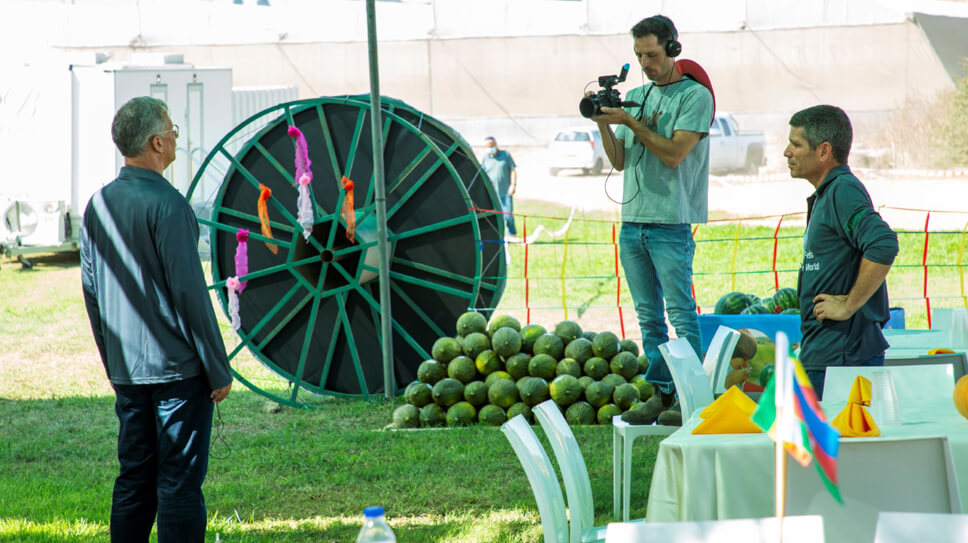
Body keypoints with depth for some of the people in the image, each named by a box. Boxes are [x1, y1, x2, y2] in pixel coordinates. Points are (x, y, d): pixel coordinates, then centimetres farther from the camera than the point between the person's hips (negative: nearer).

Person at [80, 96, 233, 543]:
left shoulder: (99, 205, 8)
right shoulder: (166, 204, -15)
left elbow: (92, 293, 15)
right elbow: (189, 291, -16)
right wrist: (219, 370, -9)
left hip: (127, 371, 7)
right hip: (178, 368, -7)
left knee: (134, 478, 12)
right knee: (180, 481, -4)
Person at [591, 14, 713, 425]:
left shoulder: (695, 96, -4)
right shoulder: (634, 97, 16)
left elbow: (674, 154, -13)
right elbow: (620, 161, 15)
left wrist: (630, 121, -13)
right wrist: (604, 125, -1)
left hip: (671, 222, -7)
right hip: (632, 221, 7)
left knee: (681, 315, -6)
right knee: (649, 317, 9)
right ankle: (660, 395, 13)